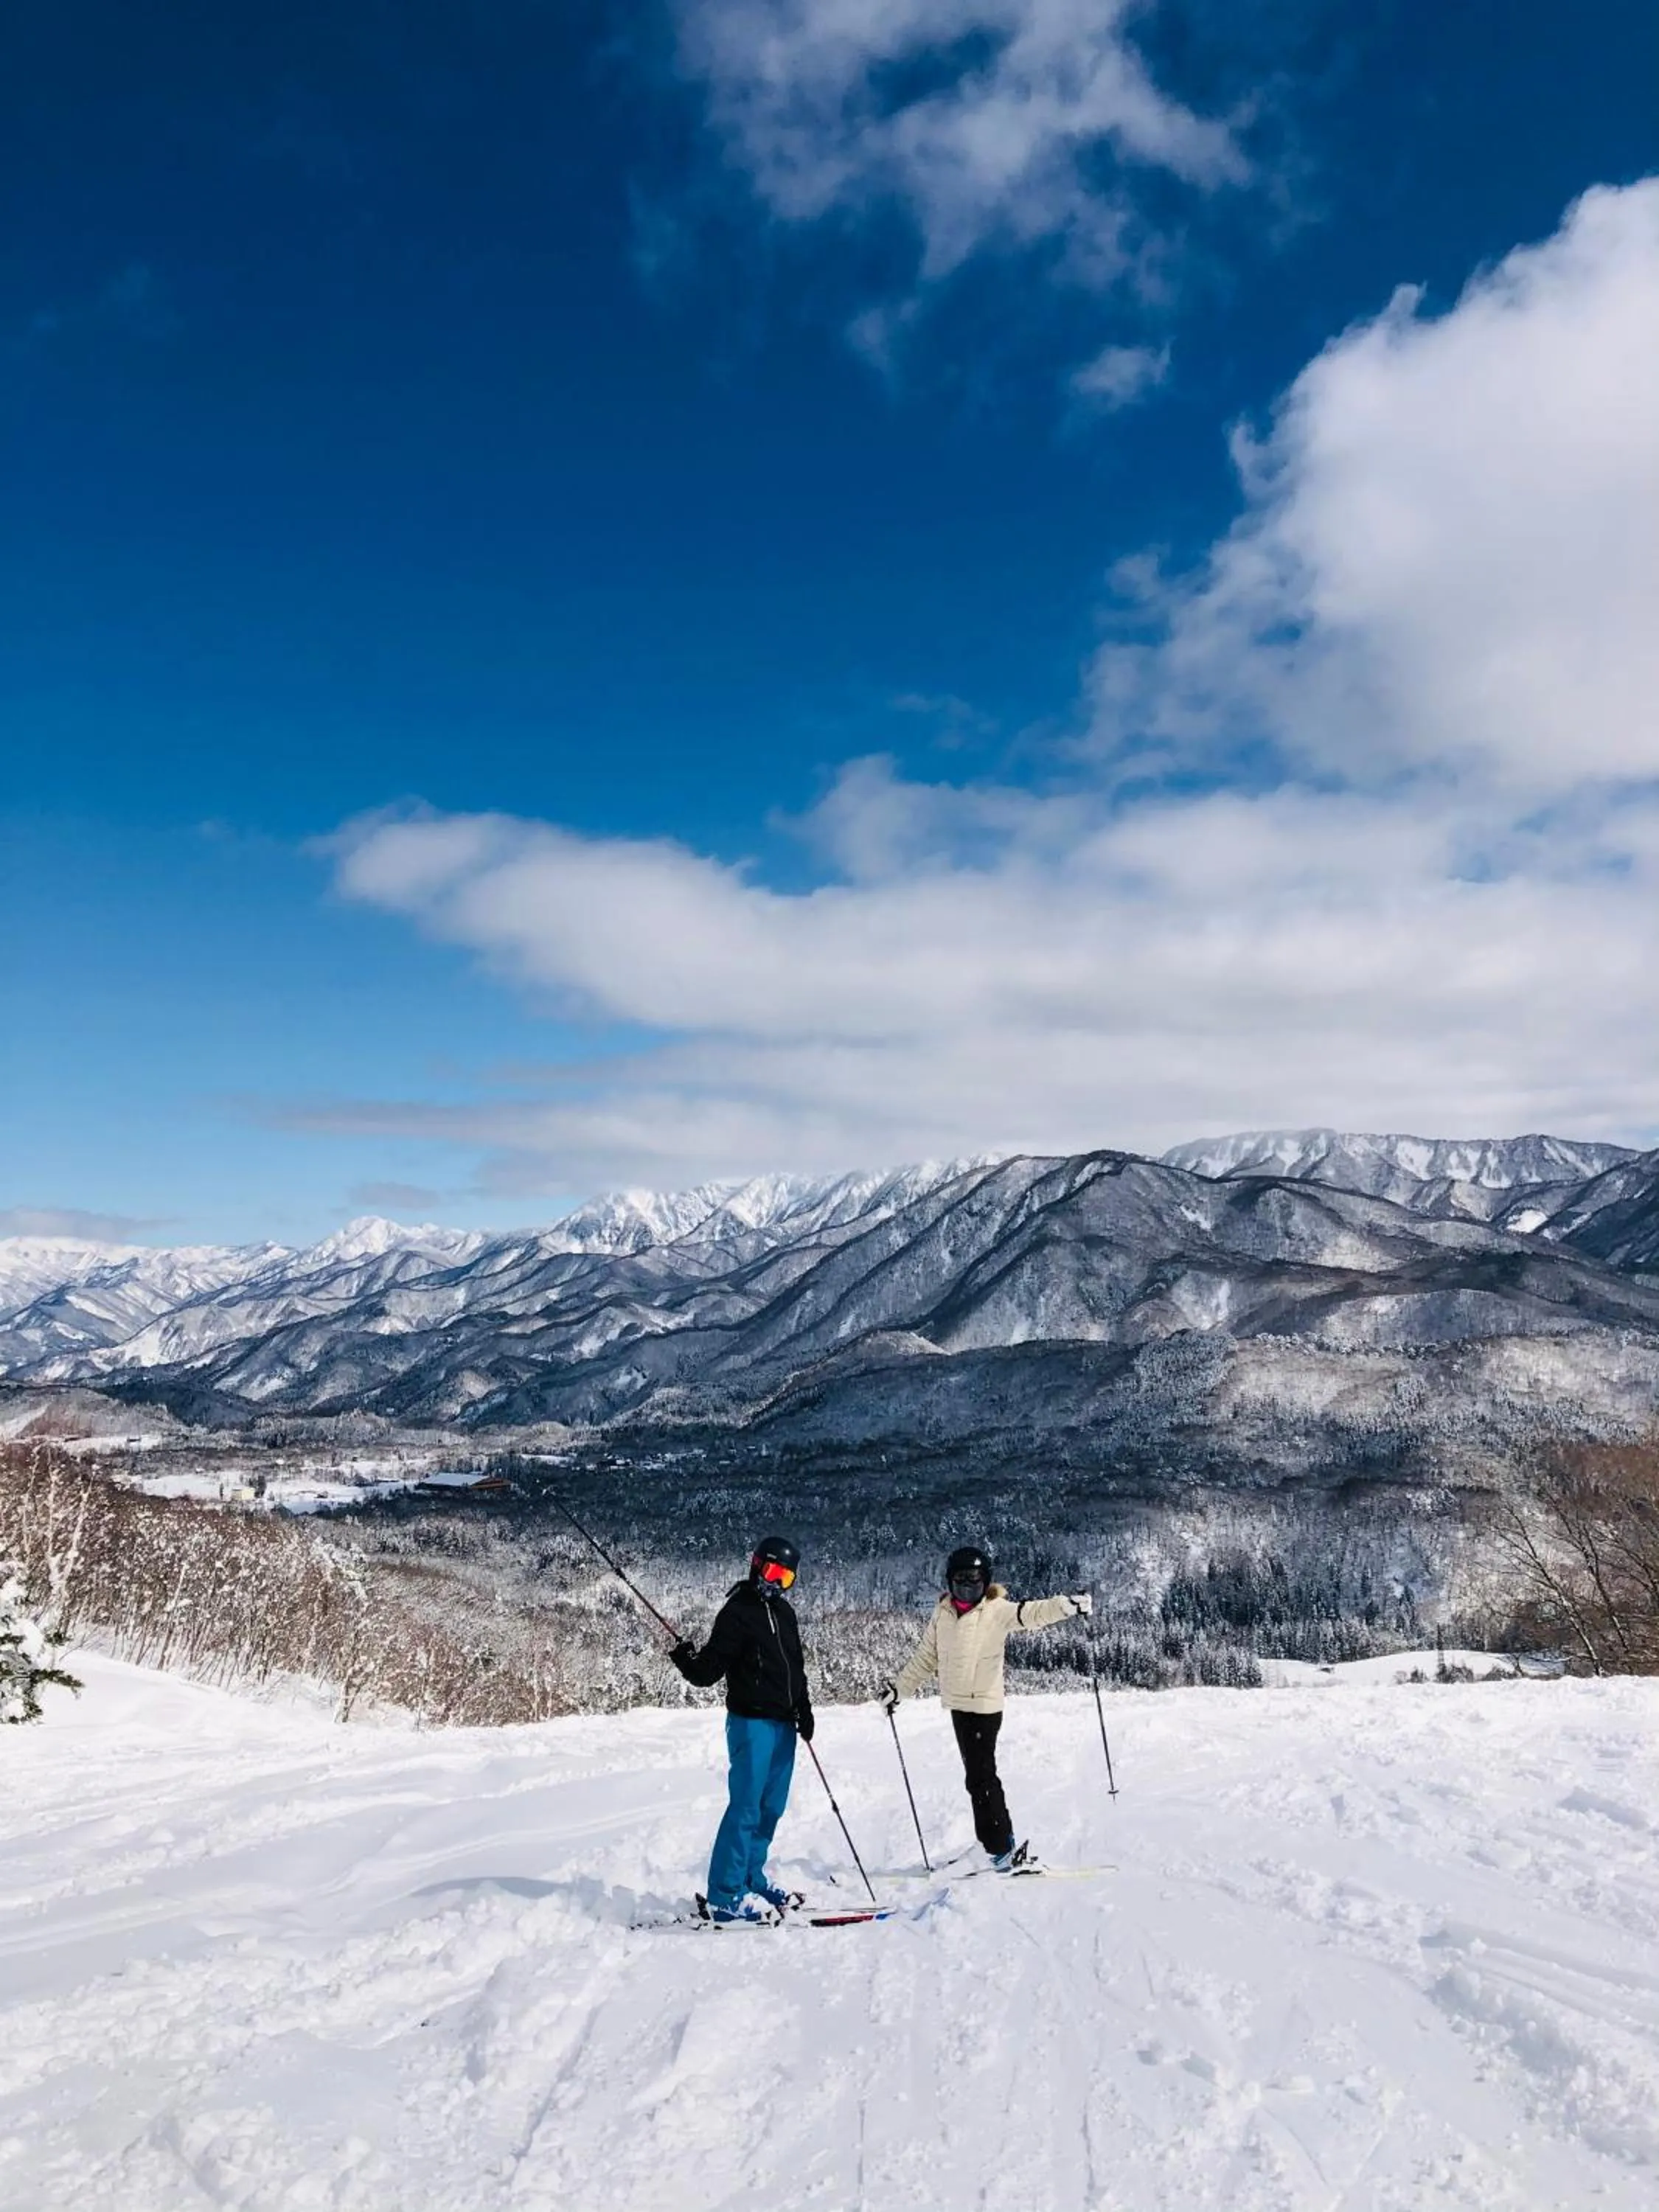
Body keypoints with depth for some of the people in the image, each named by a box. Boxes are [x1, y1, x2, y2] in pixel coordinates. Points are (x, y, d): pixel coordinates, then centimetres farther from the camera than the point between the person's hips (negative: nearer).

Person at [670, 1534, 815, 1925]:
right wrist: (689, 1662, -33)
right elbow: (710, 1669, -14)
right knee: (746, 1808, -10)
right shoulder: (738, 1612, -10)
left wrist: (804, 1712, 20)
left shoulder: (785, 1613, 14)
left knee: (771, 1808, 12)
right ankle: (724, 1896, -5)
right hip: (752, 1721, -8)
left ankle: (752, 1879, 25)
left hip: (783, 1723, 8)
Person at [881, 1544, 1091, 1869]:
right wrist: (898, 1688, 21)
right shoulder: (943, 1614, 8)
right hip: (958, 1705, 6)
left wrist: (1068, 1605, -42)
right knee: (981, 1774, 14)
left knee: (980, 1777, -6)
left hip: (985, 1705, -6)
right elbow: (926, 1657, 18)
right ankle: (1001, 1841, 26)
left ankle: (1000, 1848, 2)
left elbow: (1033, 1613, -25)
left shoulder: (997, 1610, -9)